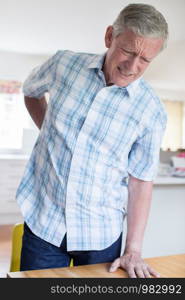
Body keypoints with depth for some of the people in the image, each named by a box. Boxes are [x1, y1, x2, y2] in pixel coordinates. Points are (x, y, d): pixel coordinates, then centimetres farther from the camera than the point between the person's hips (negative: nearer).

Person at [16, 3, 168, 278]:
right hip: (42, 221, 1)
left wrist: (133, 250, -8)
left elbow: (140, 182, -5)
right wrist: (51, 134, 6)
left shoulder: (152, 112, -10)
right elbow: (31, 91, 16)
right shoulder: (64, 63, -6)